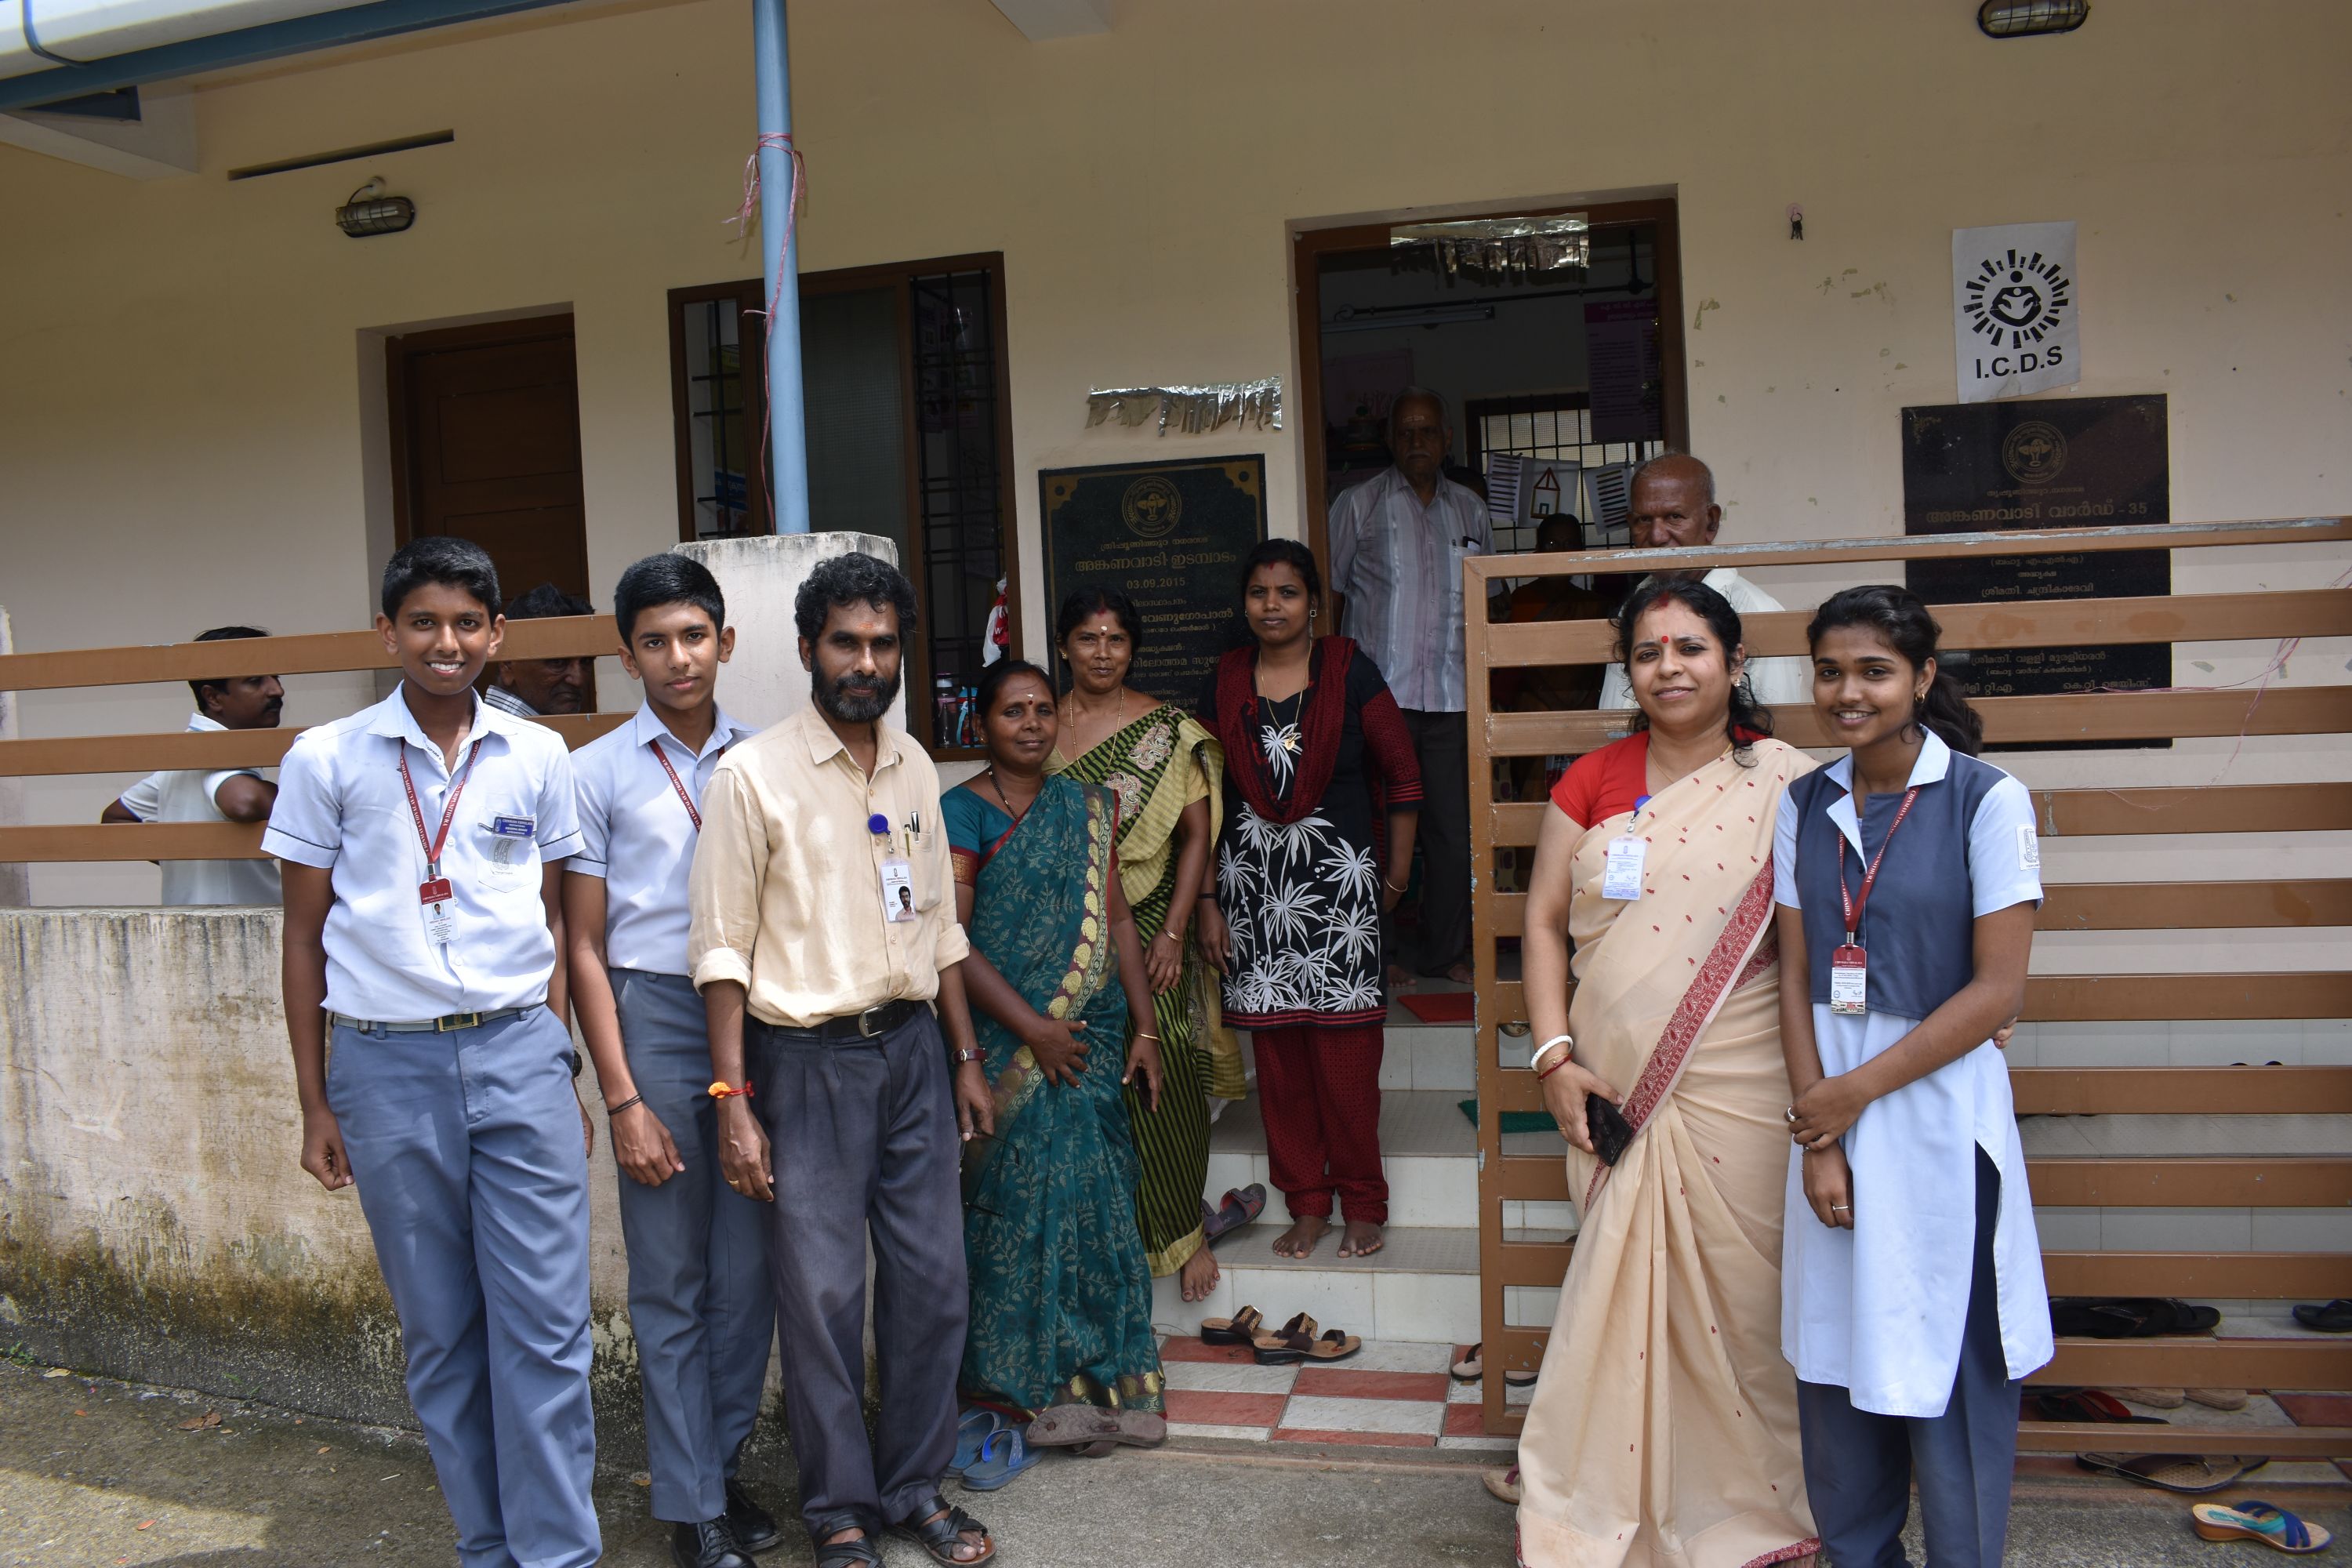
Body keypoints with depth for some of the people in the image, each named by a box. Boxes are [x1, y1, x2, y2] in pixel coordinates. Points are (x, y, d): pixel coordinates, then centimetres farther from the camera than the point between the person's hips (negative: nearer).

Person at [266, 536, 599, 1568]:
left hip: (517, 1053, 0)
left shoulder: (537, 757, 5)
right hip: (387, 1065, 0)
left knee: (544, 1324, -1)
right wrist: (315, 1104, 6)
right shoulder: (326, 759, 1)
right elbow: (304, 935, 6)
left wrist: (561, 1075, 8)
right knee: (440, 1330, 10)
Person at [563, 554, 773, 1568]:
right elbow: (585, 948, 0)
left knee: (748, 1269, 8)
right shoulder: (597, 772, 0)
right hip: (654, 1017, -2)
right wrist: (622, 1099, -5)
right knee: (669, 1280, 5)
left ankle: (721, 1462, 27)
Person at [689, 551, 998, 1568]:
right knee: (822, 1295, 2)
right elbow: (722, 948, -9)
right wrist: (733, 1102, -12)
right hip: (808, 1060, -5)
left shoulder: (915, 769, 9)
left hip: (912, 1045, 5)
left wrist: (966, 1057, 13)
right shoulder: (753, 775, -8)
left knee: (933, 1280, 10)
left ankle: (917, 1486, 28)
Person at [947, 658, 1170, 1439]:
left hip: (1093, 1036, 4)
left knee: (1095, 1193, 3)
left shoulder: (1086, 809, 12)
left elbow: (1116, 920, 12)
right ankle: (1047, 1382, 9)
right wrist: (1033, 1029, -15)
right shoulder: (961, 812, -5)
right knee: (1031, 1193, -4)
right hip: (1007, 1044, -4)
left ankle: (1105, 1377, 14)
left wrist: (1144, 1028, 7)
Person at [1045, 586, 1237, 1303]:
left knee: (1164, 1082, 0)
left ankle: (1184, 1228, 18)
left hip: (1146, 930, -2)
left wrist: (1174, 932, -11)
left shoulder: (1166, 729, 0)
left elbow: (1196, 835, -3)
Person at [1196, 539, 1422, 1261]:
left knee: (1345, 1051, -2)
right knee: (1277, 1050, 6)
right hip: (1253, 884, 3)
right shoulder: (1224, 682, 7)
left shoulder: (1350, 672, -1)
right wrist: (1207, 902, 5)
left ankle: (1362, 1203, 14)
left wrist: (1394, 879, 1)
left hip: (1338, 877, -2)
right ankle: (1306, 1201, 20)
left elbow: (1403, 778, 2)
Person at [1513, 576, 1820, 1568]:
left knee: (1734, 1300, 5)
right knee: (1617, 1296, 9)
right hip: (1615, 1094, 3)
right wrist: (1554, 1056, -1)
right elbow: (1543, 923, 8)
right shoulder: (1595, 781, 7)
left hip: (1737, 1095, -2)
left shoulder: (1782, 782, -1)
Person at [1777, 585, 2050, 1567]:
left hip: (1938, 1101, -4)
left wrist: (1856, 1092, -11)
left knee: (1947, 1365, 6)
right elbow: (1797, 979, 4)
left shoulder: (1987, 801, -9)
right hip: (1827, 1101, 4)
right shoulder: (1805, 805, 5)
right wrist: (1817, 1137, -5)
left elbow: (1998, 989, -11)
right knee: (1834, 1357, 13)